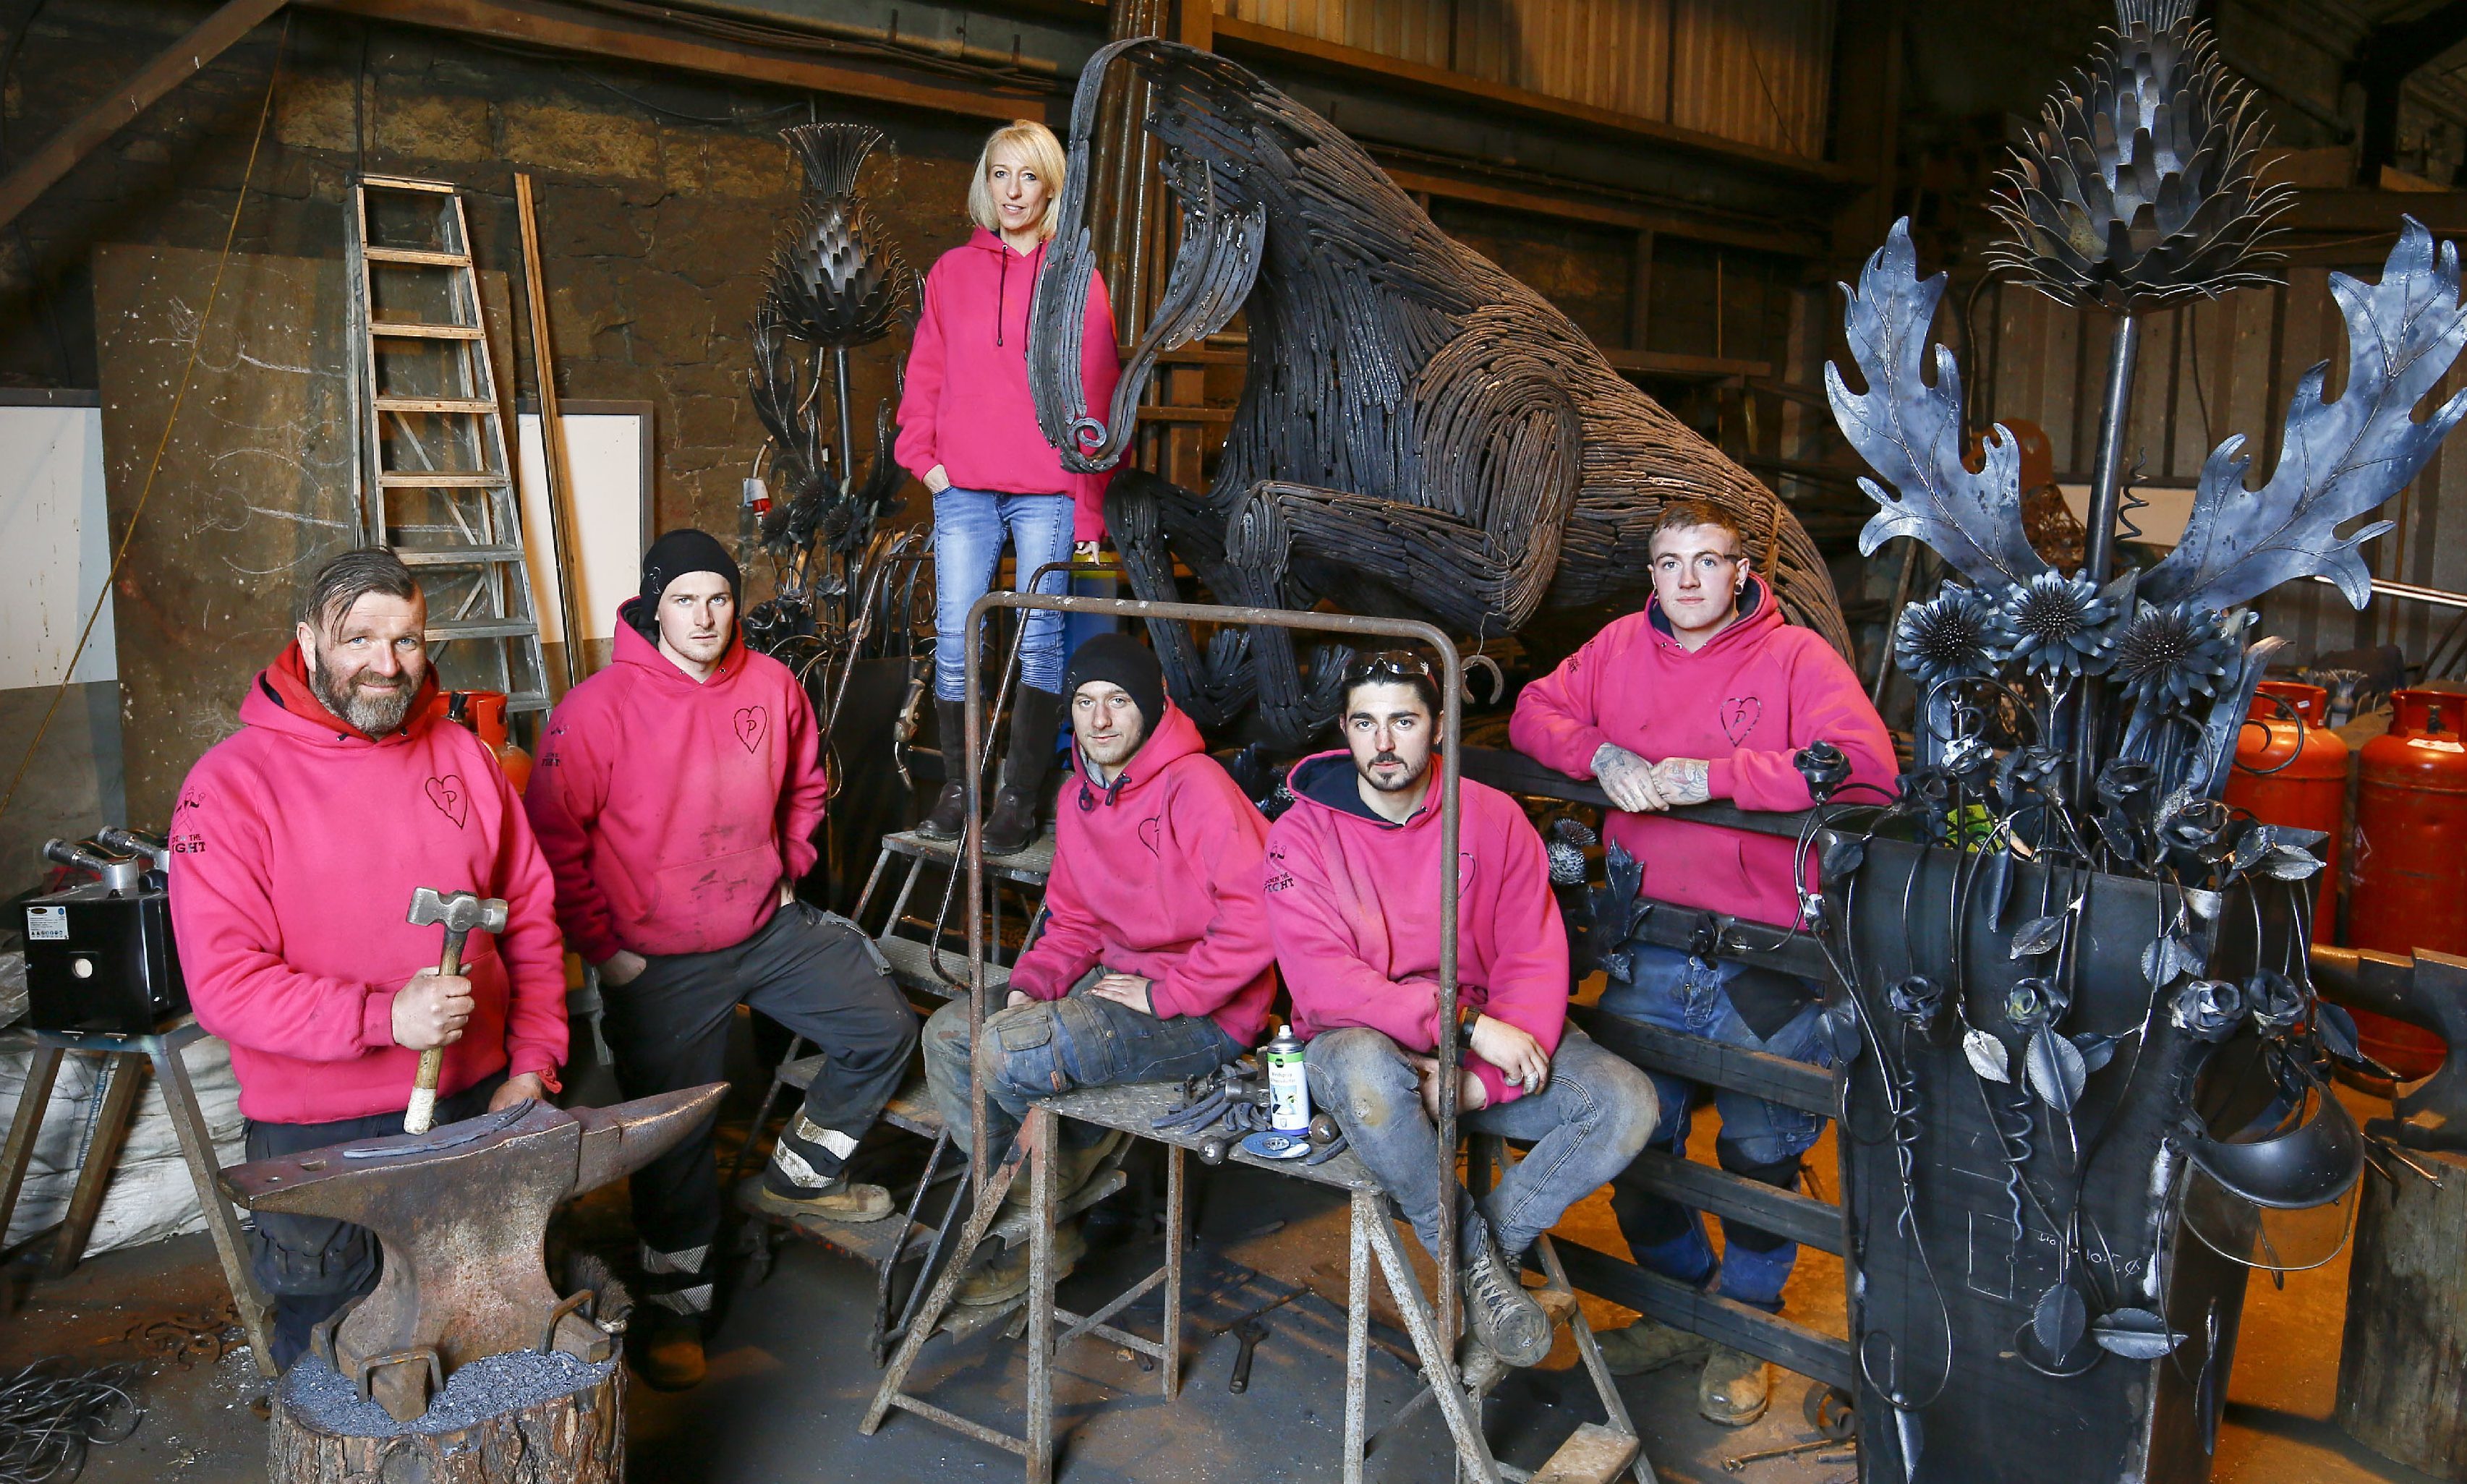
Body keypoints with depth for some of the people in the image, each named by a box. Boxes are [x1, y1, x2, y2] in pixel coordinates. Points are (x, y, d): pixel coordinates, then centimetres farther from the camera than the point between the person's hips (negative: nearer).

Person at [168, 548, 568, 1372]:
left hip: (478, 1104, 4)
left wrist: (533, 1066, -1)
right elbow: (223, 980, -15)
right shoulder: (231, 782, -9)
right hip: (317, 1134, -3)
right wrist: (385, 1017, -25)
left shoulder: (463, 756, 4)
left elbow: (531, 917, 8)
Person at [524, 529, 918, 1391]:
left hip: (771, 930, 5)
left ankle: (798, 1175, 27)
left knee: (886, 1030, 6)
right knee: (676, 1133, 3)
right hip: (659, 963, -5)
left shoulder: (771, 686, -2)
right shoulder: (600, 709, -17)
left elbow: (805, 786, 17)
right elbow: (554, 840, -12)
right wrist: (606, 949, -11)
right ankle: (674, 1305, 25)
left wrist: (785, 873, 11)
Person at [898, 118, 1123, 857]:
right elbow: (925, 374, 16)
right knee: (954, 640, 0)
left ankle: (1020, 797, 6)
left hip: (1048, 492, -2)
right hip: (963, 491, 3)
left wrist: (1090, 506, -3)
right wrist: (923, 456, 2)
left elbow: (1096, 394, 1)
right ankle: (957, 789, 11)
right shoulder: (952, 272, 12)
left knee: (1040, 641, -2)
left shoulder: (1076, 277, 4)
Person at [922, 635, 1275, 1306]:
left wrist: (1165, 995, -20)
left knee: (1007, 1051, -23)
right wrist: (1031, 985, -1)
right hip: (1116, 978, 9)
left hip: (1203, 1013, -9)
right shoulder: (1078, 796, 9)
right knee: (949, 1032, 1)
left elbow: (1258, 918, -26)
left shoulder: (1194, 786, -19)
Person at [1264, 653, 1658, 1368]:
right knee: (1369, 1074, -39)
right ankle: (1475, 1256, -14)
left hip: (1483, 1043, 3)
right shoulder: (1302, 834, -7)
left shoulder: (1493, 817, 0)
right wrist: (1468, 1024, -27)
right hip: (1360, 1038, -3)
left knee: (1627, 1101, -18)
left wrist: (1482, 1077, -21)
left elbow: (1536, 960, -5)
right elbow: (1322, 981, -19)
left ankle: (1494, 1242, -4)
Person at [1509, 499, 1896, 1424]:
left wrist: (1708, 775, -26)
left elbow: (1867, 765, -21)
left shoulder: (1794, 656, -7)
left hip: (1767, 963, -4)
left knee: (1760, 1154, 10)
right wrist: (1602, 755, -10)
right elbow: (1535, 713, 12)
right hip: (1647, 956, 4)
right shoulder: (1620, 647, 7)